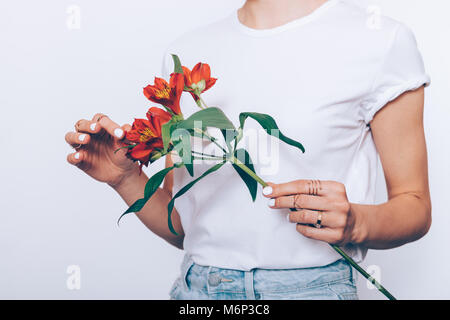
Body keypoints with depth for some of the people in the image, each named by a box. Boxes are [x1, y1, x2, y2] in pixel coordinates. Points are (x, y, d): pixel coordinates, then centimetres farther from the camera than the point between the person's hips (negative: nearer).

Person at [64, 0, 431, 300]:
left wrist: (353, 223, -20)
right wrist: (126, 179, -6)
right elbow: (182, 227, 11)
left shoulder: (382, 40, -3)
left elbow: (415, 206, -1)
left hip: (312, 286, -3)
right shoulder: (185, 53, 9)